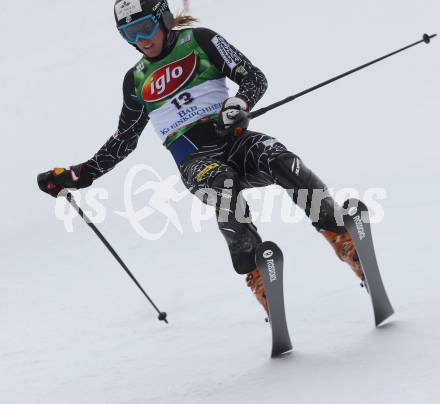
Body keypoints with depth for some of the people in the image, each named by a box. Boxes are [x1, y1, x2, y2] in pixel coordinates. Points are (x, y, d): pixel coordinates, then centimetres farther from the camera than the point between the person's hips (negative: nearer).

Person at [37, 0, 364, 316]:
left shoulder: (199, 41, 9)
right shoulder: (137, 80, 18)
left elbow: (254, 78, 3)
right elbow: (123, 142, 28)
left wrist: (240, 104, -19)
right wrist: (75, 176, 22)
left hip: (233, 139, 0)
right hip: (195, 162, 0)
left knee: (282, 162, -33)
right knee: (223, 184, -36)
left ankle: (344, 240, -28)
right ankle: (257, 275, -37)